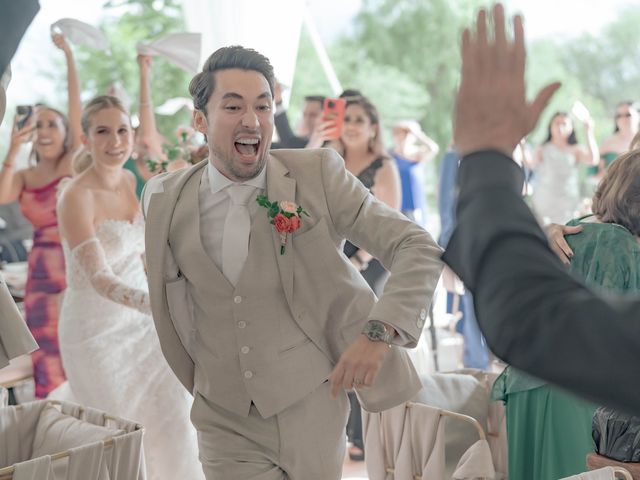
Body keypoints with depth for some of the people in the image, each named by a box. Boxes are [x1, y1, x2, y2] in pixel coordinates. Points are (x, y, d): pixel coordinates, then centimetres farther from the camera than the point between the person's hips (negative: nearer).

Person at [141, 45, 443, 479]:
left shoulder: (318, 175, -9)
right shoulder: (164, 198, -1)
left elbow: (418, 248, -10)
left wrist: (379, 333, -23)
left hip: (310, 409, -1)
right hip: (225, 422, 2)